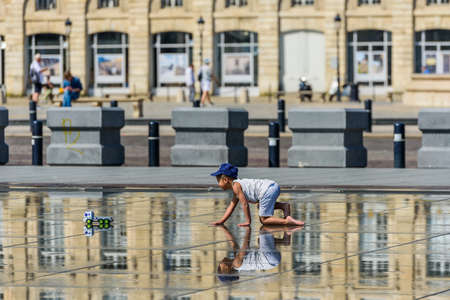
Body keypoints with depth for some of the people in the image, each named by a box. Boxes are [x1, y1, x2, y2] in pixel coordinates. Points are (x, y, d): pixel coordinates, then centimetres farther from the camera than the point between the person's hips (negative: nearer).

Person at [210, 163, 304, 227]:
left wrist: (248, 221, 0)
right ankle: (284, 206, 16)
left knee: (264, 220, -4)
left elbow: (244, 204, -6)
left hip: (267, 191, -10)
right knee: (261, 206, 35)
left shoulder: (236, 185, -3)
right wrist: (221, 221, 29)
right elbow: (232, 205, 32)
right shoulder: (237, 186, 26)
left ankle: (288, 221, -21)